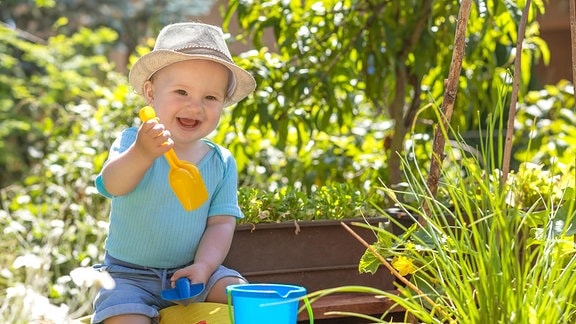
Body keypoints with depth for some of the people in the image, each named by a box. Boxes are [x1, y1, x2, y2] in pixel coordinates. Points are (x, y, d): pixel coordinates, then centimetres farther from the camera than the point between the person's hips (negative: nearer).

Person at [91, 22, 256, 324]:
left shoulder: (222, 163, 1)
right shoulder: (132, 142, -9)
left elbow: (221, 222, -1)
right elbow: (113, 185, -29)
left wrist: (203, 266, -19)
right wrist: (142, 153, -49)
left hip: (188, 272, 3)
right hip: (130, 275, -3)